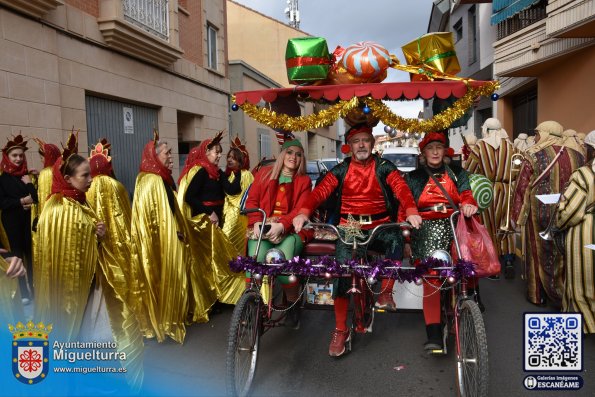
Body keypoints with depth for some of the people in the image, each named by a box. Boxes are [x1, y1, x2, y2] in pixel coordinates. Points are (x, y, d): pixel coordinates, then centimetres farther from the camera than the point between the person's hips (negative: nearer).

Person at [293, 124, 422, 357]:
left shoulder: (384, 167, 4)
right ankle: (340, 330, -2)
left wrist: (411, 211, -33)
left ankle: (386, 292, -12)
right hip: (349, 227, 1)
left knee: (395, 240, -33)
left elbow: (401, 189, -12)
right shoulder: (341, 170, 7)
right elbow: (320, 191, -7)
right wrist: (304, 212, -26)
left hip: (380, 225, 0)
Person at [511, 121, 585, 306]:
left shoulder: (533, 157, -13)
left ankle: (537, 294, 22)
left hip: (540, 212, -3)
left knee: (539, 252, 11)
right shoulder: (577, 156, 0)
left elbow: (521, 188, -11)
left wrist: (517, 215, -3)